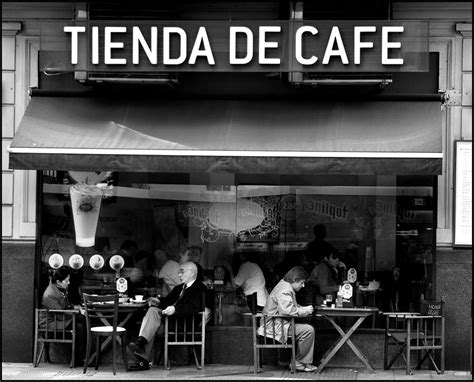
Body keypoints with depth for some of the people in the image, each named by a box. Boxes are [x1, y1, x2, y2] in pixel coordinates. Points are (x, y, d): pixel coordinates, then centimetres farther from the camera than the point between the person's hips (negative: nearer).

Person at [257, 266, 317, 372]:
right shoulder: (284, 291, -18)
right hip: (275, 326, -11)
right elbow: (288, 311, -31)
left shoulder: (286, 286, 18)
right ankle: (297, 362, -7)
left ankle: (306, 362, 3)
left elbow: (292, 306, 30)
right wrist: (304, 311, -17)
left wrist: (304, 308, 11)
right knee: (308, 330, -19)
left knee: (308, 328, 8)